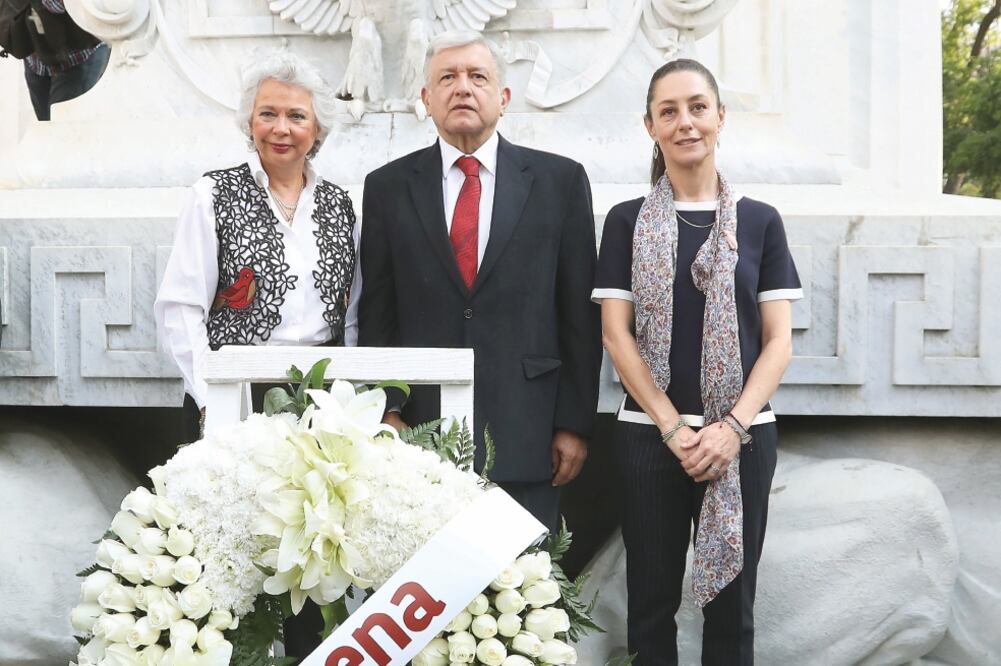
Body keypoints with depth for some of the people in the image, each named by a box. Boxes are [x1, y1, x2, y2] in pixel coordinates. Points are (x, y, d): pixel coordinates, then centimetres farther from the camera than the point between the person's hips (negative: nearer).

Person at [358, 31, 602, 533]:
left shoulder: (560, 180, 4)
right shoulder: (388, 187, 7)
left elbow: (579, 313, 3)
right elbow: (376, 314, 7)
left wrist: (575, 423, 0)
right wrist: (384, 412, 1)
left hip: (526, 435, 0)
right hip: (420, 432, 1)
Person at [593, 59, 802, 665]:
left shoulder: (760, 221, 6)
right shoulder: (627, 221, 5)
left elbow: (778, 339, 2)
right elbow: (616, 333, 0)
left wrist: (733, 427, -11)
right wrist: (672, 427, -9)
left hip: (743, 434, 1)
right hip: (650, 433, 0)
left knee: (732, 604, 8)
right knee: (653, 602, 7)